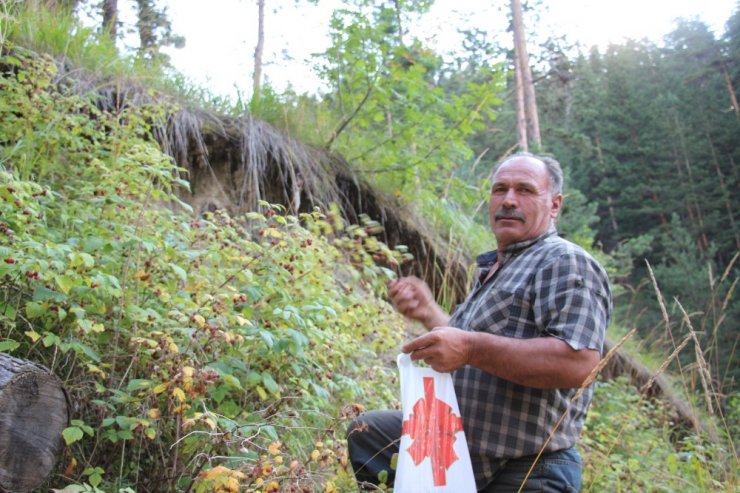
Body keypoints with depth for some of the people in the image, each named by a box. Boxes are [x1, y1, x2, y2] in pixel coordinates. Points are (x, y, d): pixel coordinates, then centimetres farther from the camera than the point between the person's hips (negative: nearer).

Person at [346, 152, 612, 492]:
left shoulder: (565, 263, -15)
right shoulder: (494, 267, 15)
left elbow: (579, 362, -31)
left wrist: (470, 347, -34)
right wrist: (428, 313, 9)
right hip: (456, 445, 10)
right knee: (365, 431, 15)